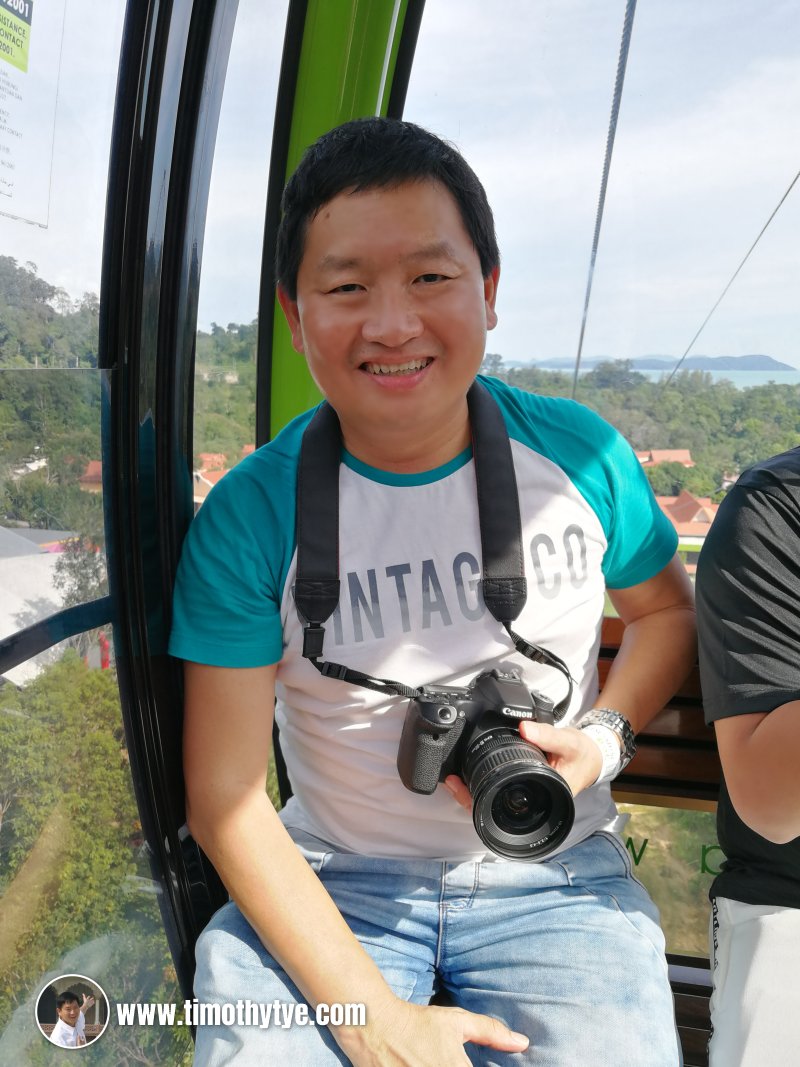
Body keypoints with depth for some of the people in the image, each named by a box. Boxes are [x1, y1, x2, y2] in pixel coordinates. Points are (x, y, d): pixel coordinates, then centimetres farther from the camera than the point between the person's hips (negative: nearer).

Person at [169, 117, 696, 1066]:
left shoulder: (581, 454, -8)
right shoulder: (250, 515, -14)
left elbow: (666, 608, 10)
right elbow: (225, 799, -12)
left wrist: (606, 736, -11)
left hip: (552, 874, 2)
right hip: (327, 880, -1)